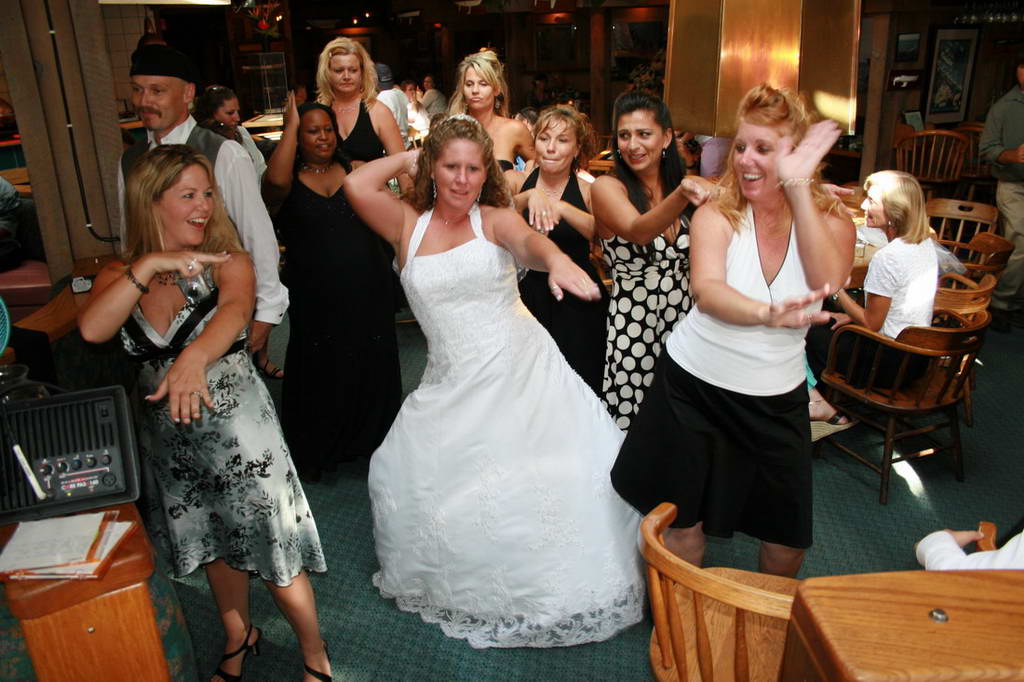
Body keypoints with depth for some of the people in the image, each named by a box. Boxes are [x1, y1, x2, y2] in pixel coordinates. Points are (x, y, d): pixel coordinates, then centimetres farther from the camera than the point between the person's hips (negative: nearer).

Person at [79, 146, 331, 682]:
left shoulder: (228, 261, -11)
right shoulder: (120, 276, 0)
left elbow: (234, 311, -33)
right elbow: (92, 330, -20)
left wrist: (194, 358, -54)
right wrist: (148, 266, -28)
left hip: (237, 426, -4)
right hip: (168, 436, 4)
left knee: (274, 557, 3)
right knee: (214, 546, 23)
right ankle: (238, 638, 49)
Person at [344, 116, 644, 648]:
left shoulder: (495, 219, 2)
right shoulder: (409, 224, 8)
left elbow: (527, 241, -20)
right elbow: (357, 186, -7)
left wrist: (556, 259, -43)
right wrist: (410, 156, 6)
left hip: (524, 371, -2)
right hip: (453, 387, 2)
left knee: (556, 473, -11)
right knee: (409, 477, -4)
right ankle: (464, 588, 23)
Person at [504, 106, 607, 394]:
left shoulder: (587, 191, 1)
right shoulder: (515, 180, 3)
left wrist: (560, 207, -32)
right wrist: (529, 197, -33)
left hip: (576, 305, 0)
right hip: (526, 297, 0)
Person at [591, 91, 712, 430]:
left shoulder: (681, 184, 6)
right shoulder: (607, 187, -9)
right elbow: (638, 231, -28)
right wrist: (681, 196, -45)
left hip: (684, 322, 5)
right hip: (632, 327, -4)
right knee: (631, 429, 1)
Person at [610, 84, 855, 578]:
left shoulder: (830, 220, -3)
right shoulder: (717, 215, -8)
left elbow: (827, 281, -25)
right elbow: (707, 291, -27)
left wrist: (797, 188, -28)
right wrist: (767, 313, -47)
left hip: (779, 399, 2)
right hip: (694, 387, -1)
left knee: (787, 541, 12)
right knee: (681, 525, 10)